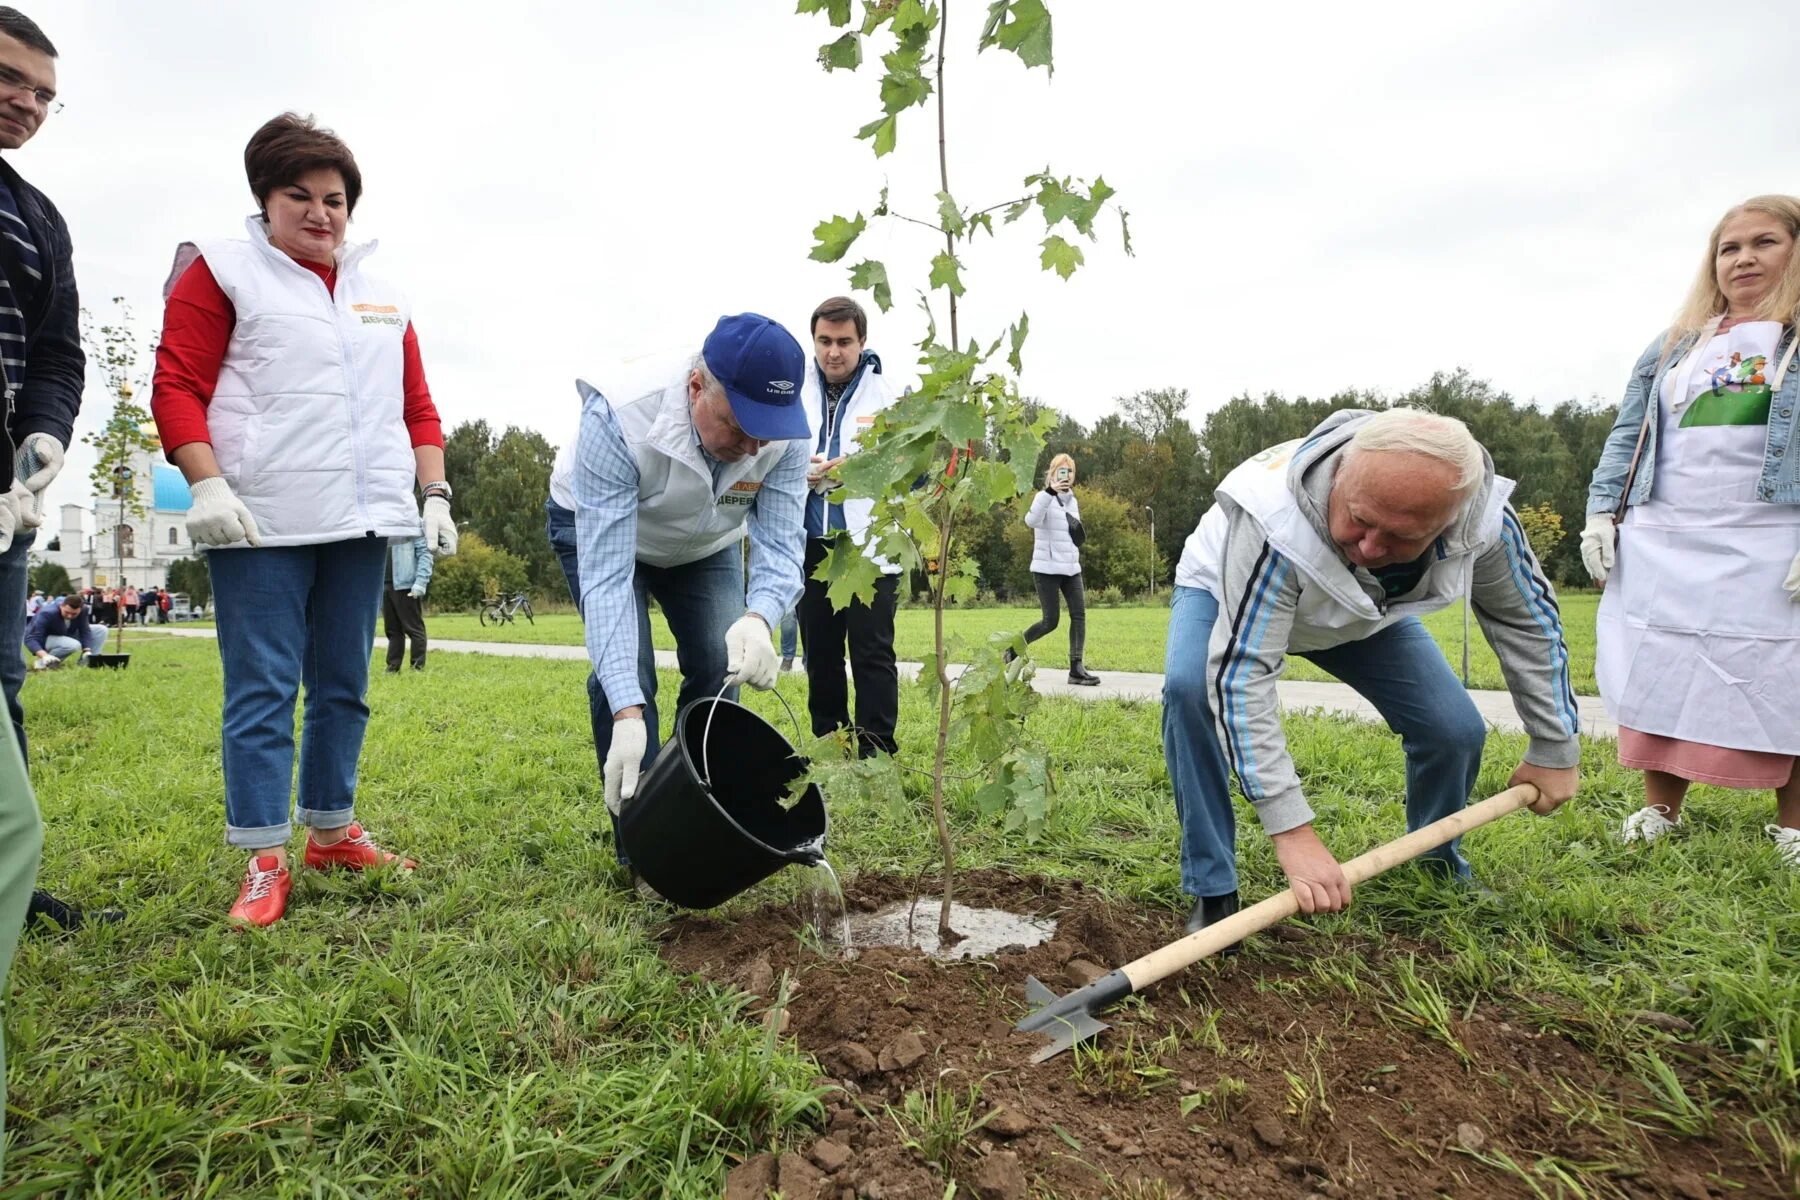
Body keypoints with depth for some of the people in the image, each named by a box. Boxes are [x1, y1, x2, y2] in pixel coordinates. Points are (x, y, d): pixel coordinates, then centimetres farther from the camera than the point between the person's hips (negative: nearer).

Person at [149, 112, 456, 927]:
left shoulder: (383, 295, 18)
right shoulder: (223, 271, 6)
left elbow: (417, 405, 17)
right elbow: (176, 385, -2)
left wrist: (436, 494, 6)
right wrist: (207, 484, -14)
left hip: (361, 521, 5)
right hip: (261, 522, -4)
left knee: (344, 684, 10)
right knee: (263, 689, -2)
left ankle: (332, 831, 22)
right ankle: (264, 859, 6)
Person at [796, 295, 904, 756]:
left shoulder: (887, 395, 0)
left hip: (869, 545, -4)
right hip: (812, 545, 4)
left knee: (872, 655, -1)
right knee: (820, 654, 11)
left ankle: (877, 754, 7)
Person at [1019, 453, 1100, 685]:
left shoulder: (1073, 501, 15)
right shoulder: (1045, 497, -7)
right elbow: (1031, 520, -30)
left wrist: (1079, 529, 3)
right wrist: (1050, 492, -39)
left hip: (1071, 569, 6)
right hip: (1047, 569, -6)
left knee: (1079, 614, -6)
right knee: (1051, 621, -5)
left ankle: (1076, 668, -5)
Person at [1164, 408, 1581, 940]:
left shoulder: (1484, 515, -30)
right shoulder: (1275, 521, -46)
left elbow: (1527, 617, -10)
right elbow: (1241, 677, -45)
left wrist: (1555, 749, -2)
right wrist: (1292, 831, -47)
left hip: (1366, 607, 4)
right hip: (1228, 591, -3)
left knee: (1456, 730, -10)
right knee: (1191, 689, -34)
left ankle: (1441, 867, 23)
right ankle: (1212, 892, -17)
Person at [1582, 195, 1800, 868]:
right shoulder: (1674, 347, 16)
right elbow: (1626, 436, 17)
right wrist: (1601, 512, 6)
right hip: (1664, 544, 4)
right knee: (1658, 678, 4)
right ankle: (1660, 811, 17)